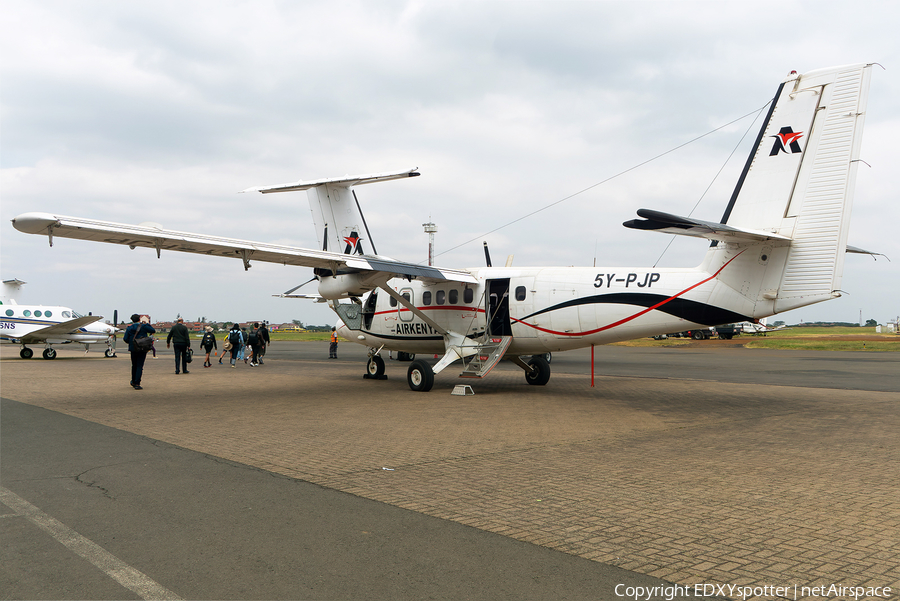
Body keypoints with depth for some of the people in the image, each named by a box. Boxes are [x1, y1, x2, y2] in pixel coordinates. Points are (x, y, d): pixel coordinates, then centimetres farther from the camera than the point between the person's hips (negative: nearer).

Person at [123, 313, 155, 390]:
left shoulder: (129, 328, 2)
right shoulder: (144, 326, -7)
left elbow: (126, 339, -3)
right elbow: (153, 330, 2)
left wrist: (131, 342, 17)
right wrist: (148, 323, 13)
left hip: (133, 349, 3)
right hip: (142, 349, -3)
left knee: (134, 365, 18)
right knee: (140, 366, -3)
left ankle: (133, 382, 31)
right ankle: (137, 384, -9)